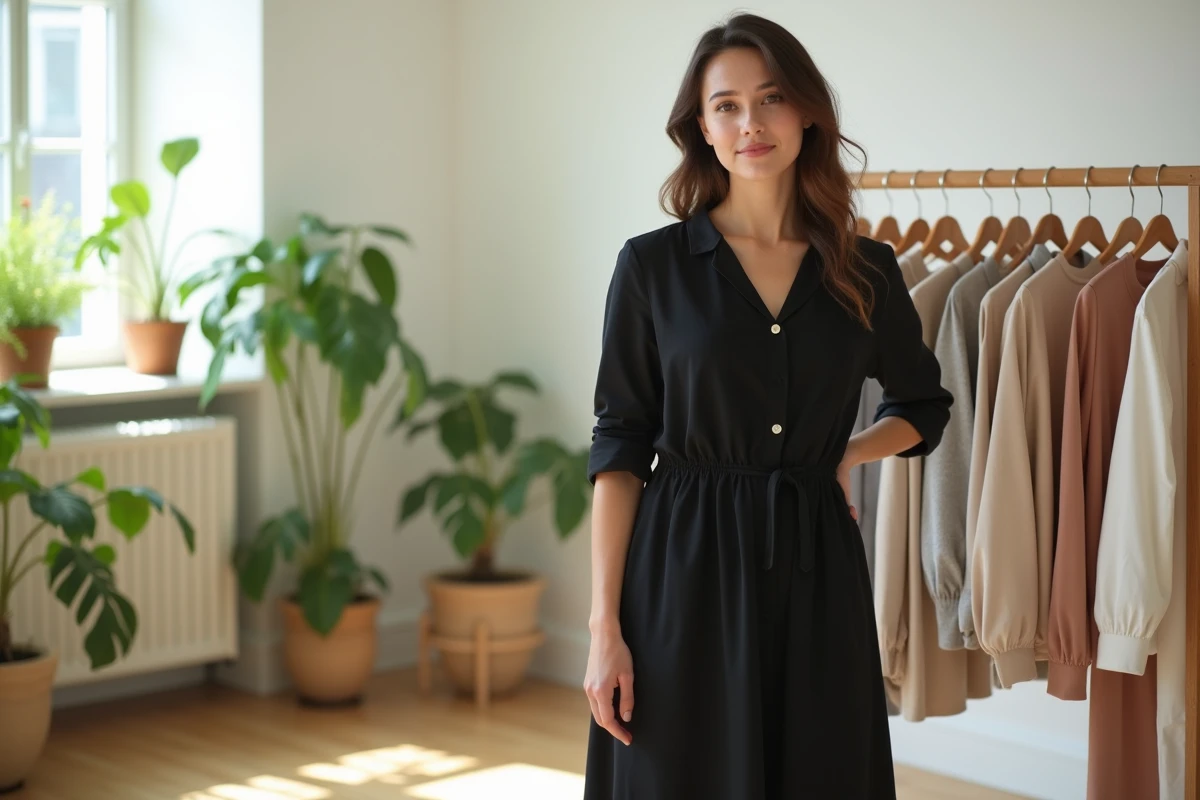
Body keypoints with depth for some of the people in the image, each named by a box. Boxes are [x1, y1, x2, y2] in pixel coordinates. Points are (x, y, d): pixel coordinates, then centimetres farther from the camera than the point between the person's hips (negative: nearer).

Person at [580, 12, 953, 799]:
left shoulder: (867, 273, 5)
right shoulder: (652, 266, -2)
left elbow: (924, 406, 23)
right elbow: (619, 448, -3)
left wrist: (845, 454, 3)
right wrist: (605, 625, -9)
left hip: (817, 571, 2)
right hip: (684, 574, -2)